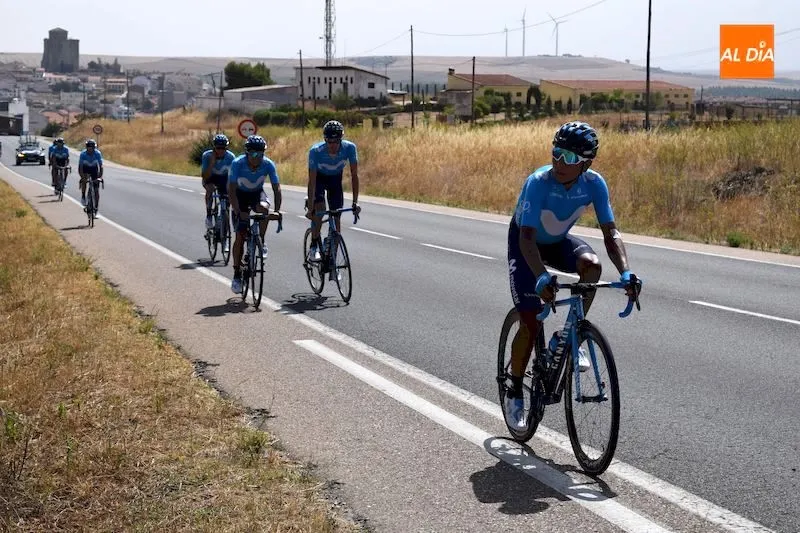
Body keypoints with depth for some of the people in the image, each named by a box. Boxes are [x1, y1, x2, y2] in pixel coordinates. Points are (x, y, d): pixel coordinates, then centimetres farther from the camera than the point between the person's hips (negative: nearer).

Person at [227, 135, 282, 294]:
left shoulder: (268, 164, -25)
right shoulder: (237, 164, -29)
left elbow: (277, 188, -24)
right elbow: (232, 190, -32)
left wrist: (277, 210, -39)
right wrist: (238, 212, -44)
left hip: (257, 193, 1)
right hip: (240, 195, -1)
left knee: (263, 208, -35)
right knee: (240, 235, -9)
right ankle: (236, 275, 1)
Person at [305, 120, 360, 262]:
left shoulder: (349, 148, -31)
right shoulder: (316, 151, -35)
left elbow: (354, 175, -26)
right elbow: (312, 180, -33)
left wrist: (355, 202, -31)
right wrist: (310, 207, -37)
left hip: (336, 179, 2)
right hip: (319, 177, -2)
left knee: (336, 218, -4)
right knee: (320, 208, -27)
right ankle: (314, 246, -10)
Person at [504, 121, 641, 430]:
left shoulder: (594, 184, -23)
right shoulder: (538, 183, -34)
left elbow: (610, 233, -23)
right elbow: (527, 237, -40)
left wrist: (625, 273, -39)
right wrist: (542, 277, -56)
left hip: (558, 241, 3)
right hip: (525, 244, -3)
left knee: (591, 264, -31)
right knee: (531, 323, -12)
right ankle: (515, 393, 8)